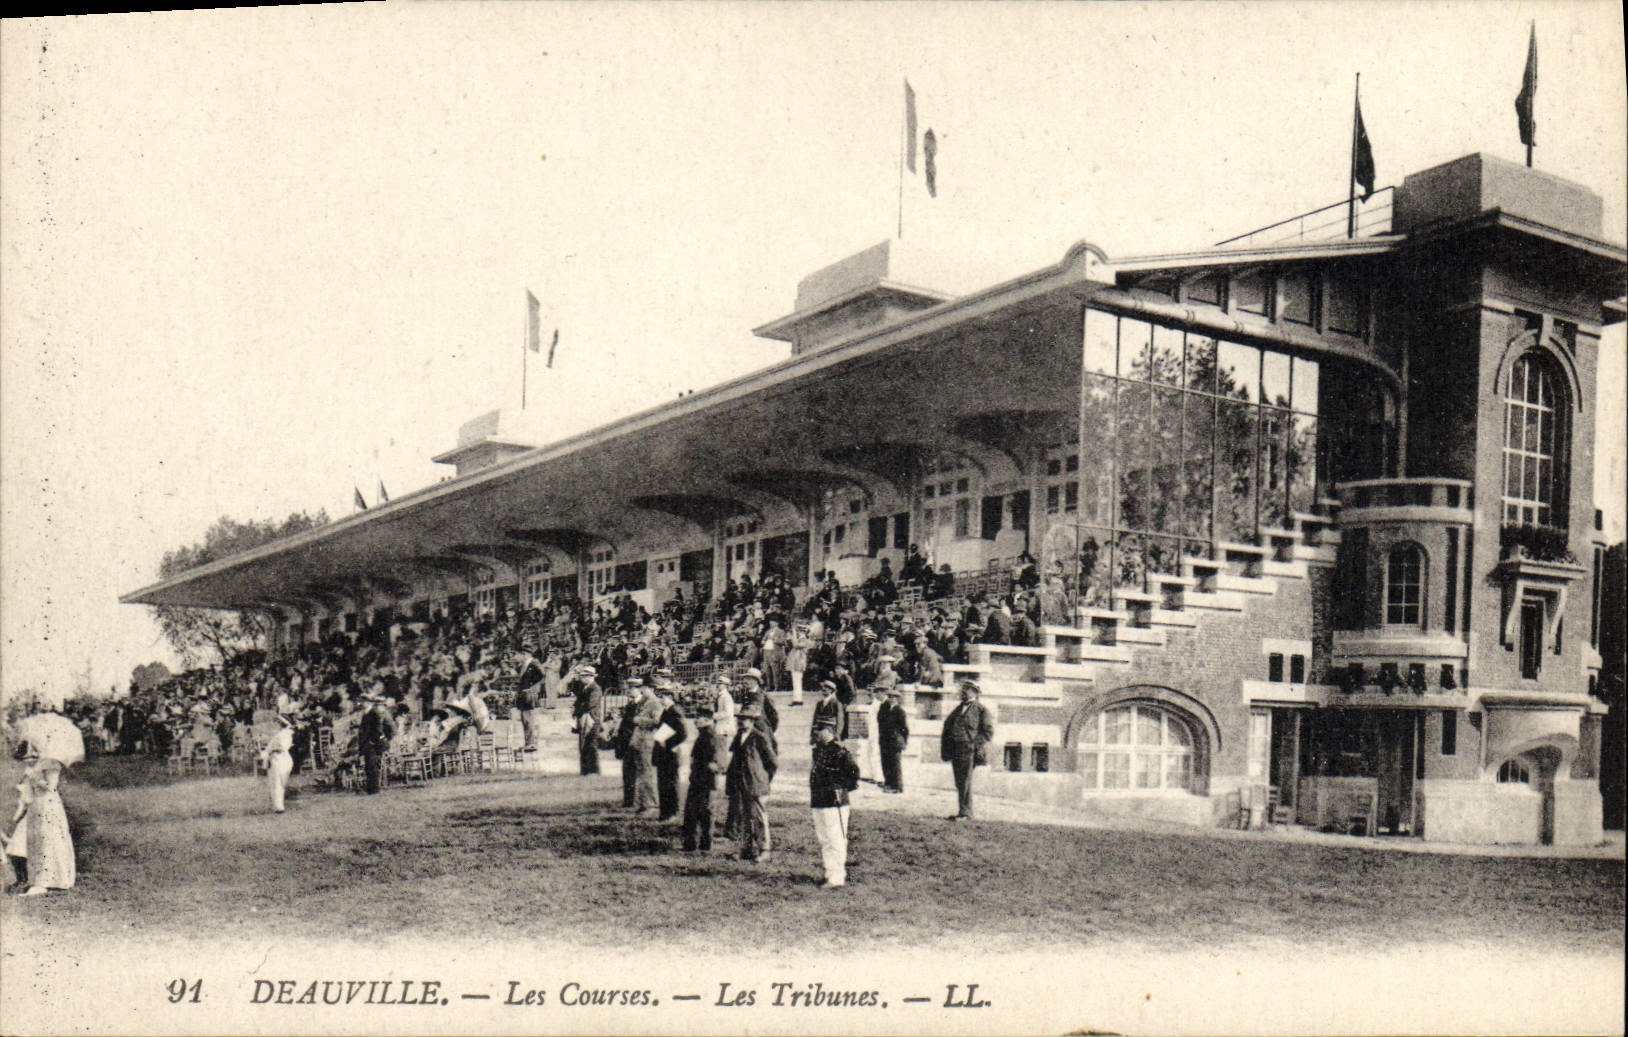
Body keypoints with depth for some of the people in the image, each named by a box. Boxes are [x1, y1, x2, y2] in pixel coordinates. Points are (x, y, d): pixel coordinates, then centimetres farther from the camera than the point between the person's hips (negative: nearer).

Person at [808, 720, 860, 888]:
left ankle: (836, 879, -2)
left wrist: (842, 788, -11)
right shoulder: (818, 750, 14)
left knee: (834, 842, -5)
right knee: (823, 840, 15)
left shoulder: (838, 751, -15)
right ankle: (831, 873, 26)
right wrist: (811, 801, 21)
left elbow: (853, 772, -20)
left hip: (834, 803, -9)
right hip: (818, 803, 9)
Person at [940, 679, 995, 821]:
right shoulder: (958, 708, 20)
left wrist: (977, 745, -12)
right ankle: (962, 812, 14)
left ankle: (966, 813, -6)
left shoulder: (981, 710, 0)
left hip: (968, 750, -7)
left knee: (965, 782, -9)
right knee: (959, 782, 8)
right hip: (955, 749, 7)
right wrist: (945, 746, 12)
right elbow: (947, 725, 23)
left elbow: (989, 731, -4)